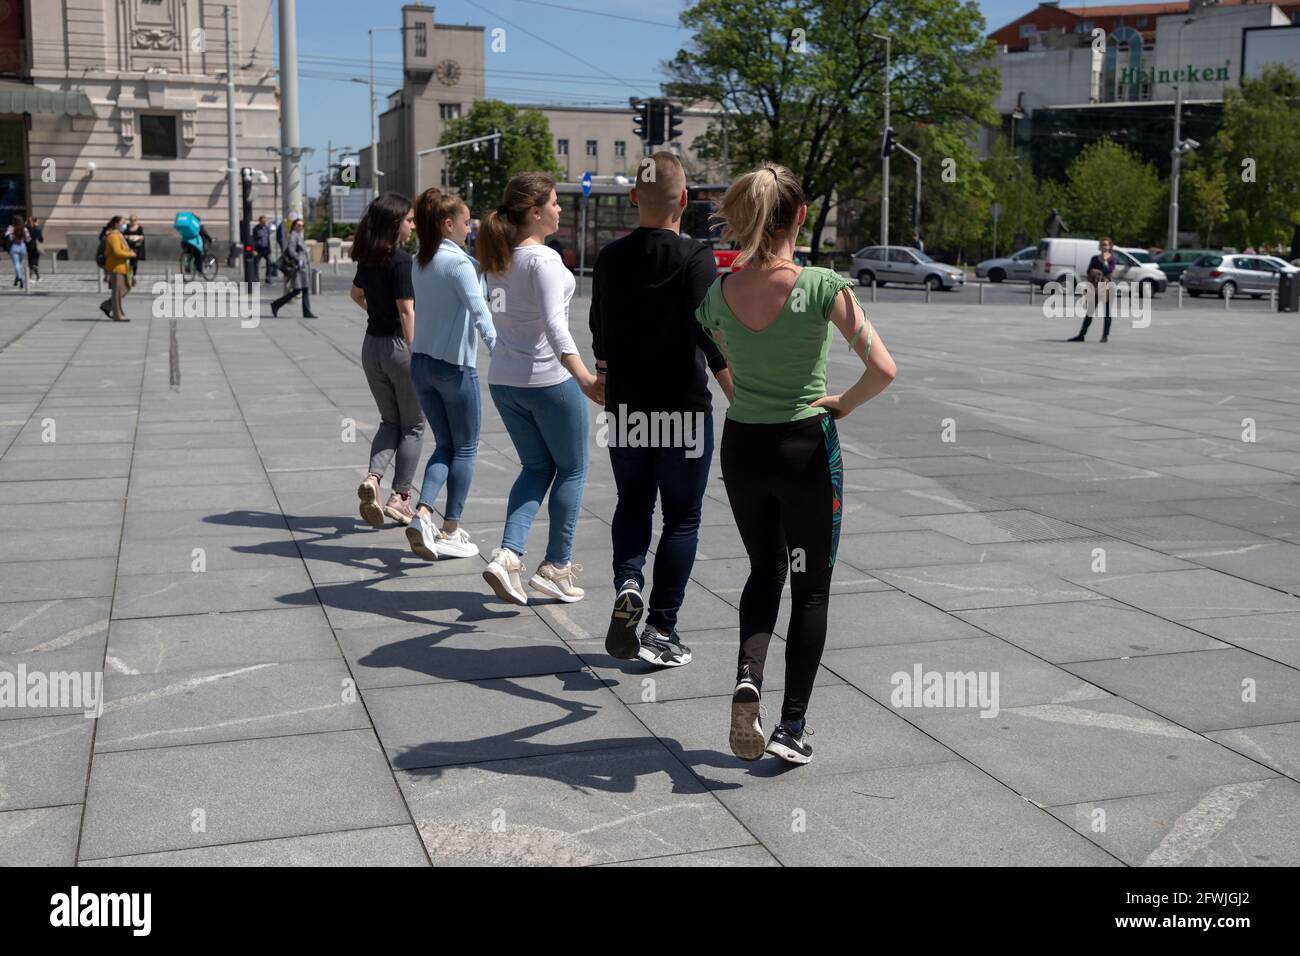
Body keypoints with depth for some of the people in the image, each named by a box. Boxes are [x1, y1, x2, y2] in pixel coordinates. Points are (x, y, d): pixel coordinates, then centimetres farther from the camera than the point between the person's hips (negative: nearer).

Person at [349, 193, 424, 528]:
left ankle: (373, 478, -5)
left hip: (372, 345, 7)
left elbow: (356, 294, 24)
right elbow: (407, 311, -21)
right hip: (398, 346, -7)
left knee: (390, 421, 18)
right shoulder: (401, 260, -17)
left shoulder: (367, 259, 6)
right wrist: (416, 356, -21)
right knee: (413, 426, 9)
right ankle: (400, 497, 9)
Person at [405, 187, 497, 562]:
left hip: (421, 363, 7)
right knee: (465, 449, 7)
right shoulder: (458, 262, -15)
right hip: (455, 366, -7)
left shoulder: (419, 263, 9)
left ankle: (422, 516, -4)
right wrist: (499, 350, -30)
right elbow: (479, 310, -25)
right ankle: (451, 531, 10)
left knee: (444, 445, 16)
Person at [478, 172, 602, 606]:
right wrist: (585, 378, -35)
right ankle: (556, 568, 14)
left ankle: (507, 554, -1)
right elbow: (555, 326, -28)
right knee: (572, 469, 10)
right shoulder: (543, 259, -17)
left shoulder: (498, 260, 6)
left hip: (503, 381, 7)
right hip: (548, 380, -7)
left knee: (536, 468, 17)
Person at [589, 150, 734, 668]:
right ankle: (661, 629, 8)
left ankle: (627, 586, -4)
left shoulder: (610, 258, 3)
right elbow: (713, 339, -20)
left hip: (625, 407, 4)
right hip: (684, 409, -4)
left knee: (632, 504, 20)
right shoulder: (695, 259, -13)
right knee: (681, 517, 8)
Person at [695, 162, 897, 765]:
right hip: (806, 447, -3)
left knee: (765, 570, 23)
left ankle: (747, 676, -1)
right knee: (811, 586, 12)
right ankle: (793, 725, 12)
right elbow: (883, 370, -21)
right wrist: (843, 403, -5)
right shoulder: (823, 288, -17)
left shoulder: (719, 293, -5)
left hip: (741, 445, 3)